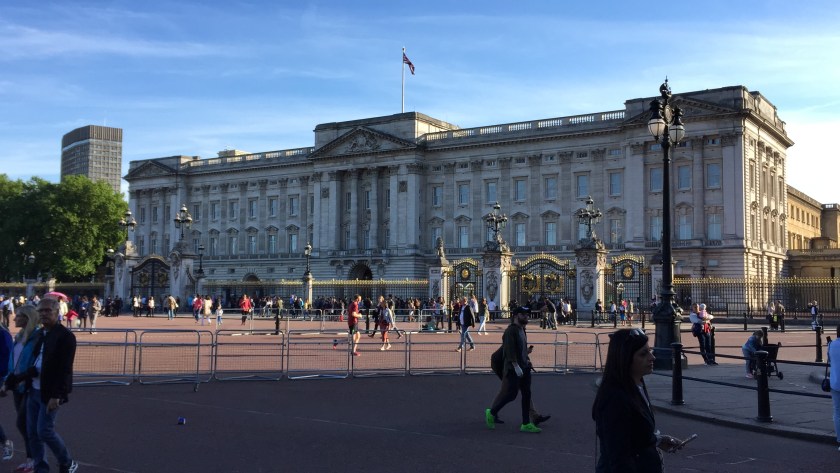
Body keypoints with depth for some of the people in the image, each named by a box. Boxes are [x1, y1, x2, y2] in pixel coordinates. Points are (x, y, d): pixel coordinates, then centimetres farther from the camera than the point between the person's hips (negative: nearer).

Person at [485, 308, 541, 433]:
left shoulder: (522, 330, 15)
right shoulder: (510, 331, -14)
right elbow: (509, 350, -22)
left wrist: (527, 360, 15)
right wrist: (516, 366, -27)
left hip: (524, 367, 9)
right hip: (513, 368, -9)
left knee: (526, 394, 6)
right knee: (511, 394, -7)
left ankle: (526, 424, 10)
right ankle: (491, 413, 13)